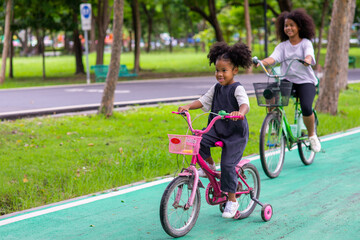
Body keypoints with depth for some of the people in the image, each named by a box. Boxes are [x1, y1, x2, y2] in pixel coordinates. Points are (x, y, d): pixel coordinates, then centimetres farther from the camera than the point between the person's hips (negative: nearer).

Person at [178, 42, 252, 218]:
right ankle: (209, 166, 6)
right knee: (198, 142, -21)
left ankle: (232, 200, 3)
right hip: (217, 129, 6)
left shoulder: (237, 89, -12)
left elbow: (245, 104, -28)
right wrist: (188, 106, -11)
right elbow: (203, 100, 7)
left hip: (236, 133, -6)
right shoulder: (216, 88, 9)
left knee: (227, 164, -12)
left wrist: (239, 112, -51)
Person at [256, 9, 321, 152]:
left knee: (306, 108, -25)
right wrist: (262, 62, -28)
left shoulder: (306, 43, 3)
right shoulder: (283, 45, 10)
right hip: (288, 80, 3)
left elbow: (309, 54, -18)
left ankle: (312, 135, 4)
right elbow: (273, 58, -7)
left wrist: (307, 60, -42)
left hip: (305, 81, -2)